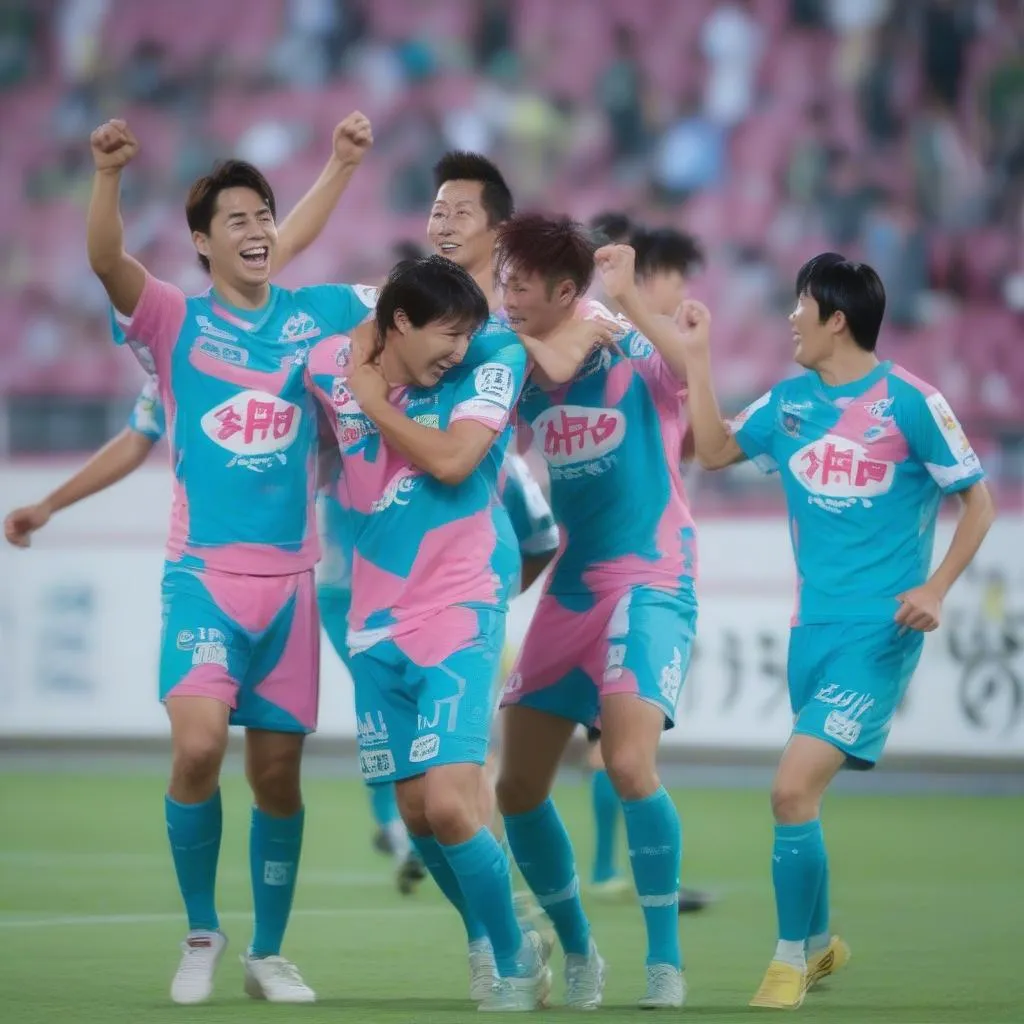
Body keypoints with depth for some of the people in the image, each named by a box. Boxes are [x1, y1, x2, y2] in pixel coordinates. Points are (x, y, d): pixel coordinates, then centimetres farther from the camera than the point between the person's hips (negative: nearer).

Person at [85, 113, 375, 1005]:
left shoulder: (314, 316, 8)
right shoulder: (177, 322, 1)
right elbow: (106, 260, -16)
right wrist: (109, 173, -34)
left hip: (290, 577, 3)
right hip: (203, 573, -3)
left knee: (277, 773, 4)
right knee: (198, 744, -20)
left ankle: (268, 955, 20)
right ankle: (201, 935, 0)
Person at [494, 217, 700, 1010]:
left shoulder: (634, 356, -10)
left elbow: (691, 371, -32)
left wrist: (628, 296, -29)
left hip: (648, 585, -7)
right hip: (570, 591, 7)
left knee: (630, 764, -25)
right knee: (519, 787, 7)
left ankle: (666, 966, -12)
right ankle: (579, 957, 26)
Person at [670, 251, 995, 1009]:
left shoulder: (911, 403, -10)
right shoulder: (790, 400, 7)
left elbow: (978, 503, -3)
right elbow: (714, 451, 18)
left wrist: (935, 588, -15)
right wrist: (697, 358, 10)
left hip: (880, 632, -6)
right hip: (813, 625, 6)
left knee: (794, 788, -17)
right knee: (801, 793, 12)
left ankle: (792, 959, -2)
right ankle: (819, 942, 34)